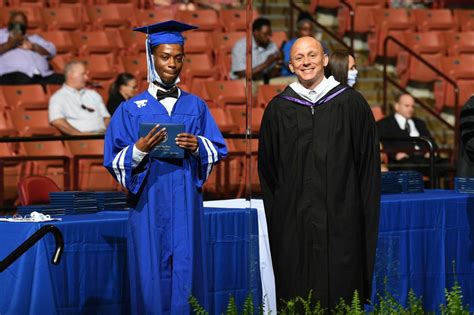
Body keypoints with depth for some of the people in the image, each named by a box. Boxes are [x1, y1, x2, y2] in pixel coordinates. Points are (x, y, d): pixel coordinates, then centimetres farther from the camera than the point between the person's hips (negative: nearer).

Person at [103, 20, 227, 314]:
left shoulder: (196, 106, 10)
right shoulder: (131, 110, 4)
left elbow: (218, 150, 8)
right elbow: (115, 162, -1)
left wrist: (198, 146, -12)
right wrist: (140, 150, -19)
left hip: (186, 204, 2)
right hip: (149, 205, -2)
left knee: (185, 275, 0)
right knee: (153, 278, -3)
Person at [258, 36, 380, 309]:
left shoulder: (351, 103, 2)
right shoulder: (278, 109, 8)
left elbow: (369, 163, 3)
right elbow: (267, 167, 12)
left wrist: (366, 213, -1)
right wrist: (275, 210, 7)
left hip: (341, 220, -1)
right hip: (292, 222, 2)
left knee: (340, 292, -1)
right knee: (296, 296, 2)